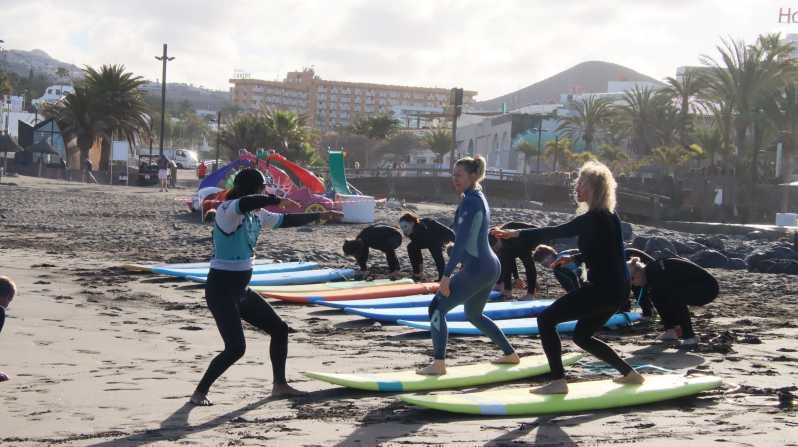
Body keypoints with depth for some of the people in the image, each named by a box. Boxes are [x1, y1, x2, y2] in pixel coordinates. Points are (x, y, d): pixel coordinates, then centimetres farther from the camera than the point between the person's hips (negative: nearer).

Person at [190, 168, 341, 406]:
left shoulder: (256, 215, 9)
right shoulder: (227, 210, -17)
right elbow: (245, 203, -40)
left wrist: (320, 215, 25)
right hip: (221, 290, -9)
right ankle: (199, 393, 0)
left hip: (241, 290, 9)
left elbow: (286, 220, 23)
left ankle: (280, 384, 28)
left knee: (279, 329, 13)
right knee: (236, 348, -15)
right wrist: (277, 200, -24)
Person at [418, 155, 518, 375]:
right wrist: (462, 264, 28)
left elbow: (461, 240, -22)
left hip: (476, 269, -10)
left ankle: (438, 364, -8)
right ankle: (510, 354, 33)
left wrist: (446, 275, -23)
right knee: (474, 315, 26)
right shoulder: (479, 198, 14)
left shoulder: (470, 201, -16)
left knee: (437, 308, -5)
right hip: (490, 267, 10)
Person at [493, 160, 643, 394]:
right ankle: (629, 373, 27)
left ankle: (558, 381, -11)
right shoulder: (609, 216, 13)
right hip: (617, 289, 10)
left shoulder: (594, 218, -16)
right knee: (582, 336, 24)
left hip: (602, 289, -10)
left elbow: (557, 232, -24)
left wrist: (518, 233, -25)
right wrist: (574, 258, 18)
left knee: (546, 320, -8)